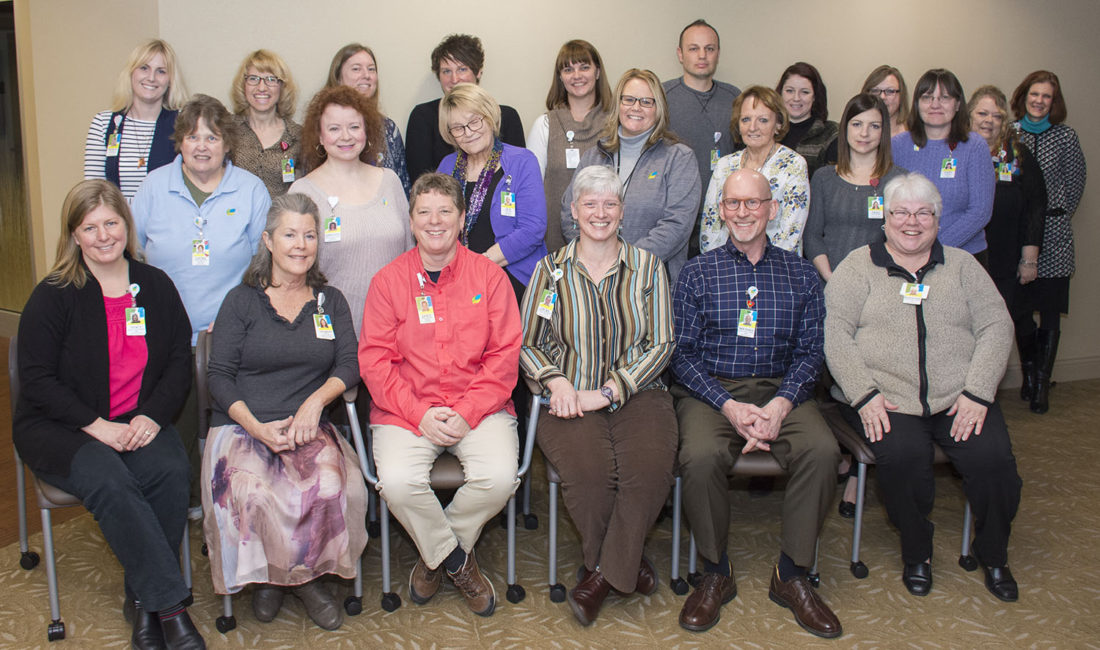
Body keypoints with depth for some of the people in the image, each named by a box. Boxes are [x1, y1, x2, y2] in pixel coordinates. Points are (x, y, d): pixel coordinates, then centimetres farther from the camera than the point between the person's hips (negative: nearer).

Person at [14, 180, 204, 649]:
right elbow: (36, 380, -6)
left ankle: (145, 602, -15)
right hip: (58, 428, -2)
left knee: (170, 471, -29)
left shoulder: (156, 286, 8)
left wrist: (152, 417, -10)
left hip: (138, 423, 3)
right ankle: (170, 603, -26)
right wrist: (97, 426, -17)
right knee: (110, 482, -33)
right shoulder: (53, 295, -2)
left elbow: (178, 363, 8)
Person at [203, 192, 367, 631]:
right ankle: (266, 574, -1)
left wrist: (316, 400, -15)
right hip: (242, 425, -1)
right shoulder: (241, 300, 8)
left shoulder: (331, 301, 16)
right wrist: (257, 427, -14)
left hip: (308, 426, 2)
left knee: (332, 486, -31)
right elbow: (220, 377, 2)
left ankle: (306, 573, -2)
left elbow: (349, 365, 6)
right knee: (252, 491, -33)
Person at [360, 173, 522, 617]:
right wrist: (420, 413, -13)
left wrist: (467, 413, -12)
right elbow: (374, 359, 0)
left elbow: (505, 355, 1)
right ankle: (456, 560, 3)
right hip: (405, 410, 0)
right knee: (397, 482, -27)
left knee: (499, 477, -26)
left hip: (479, 408, 0)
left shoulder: (489, 275, 6)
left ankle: (434, 554, 5)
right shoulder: (389, 280, 6)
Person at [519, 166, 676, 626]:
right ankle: (628, 565, -1)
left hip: (636, 393, 1)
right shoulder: (550, 269, 10)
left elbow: (661, 344, 3)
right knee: (589, 473, -30)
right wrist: (556, 380, -10)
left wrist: (608, 392, -8)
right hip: (571, 398, 0)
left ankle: (605, 573, -6)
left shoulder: (647, 267, 9)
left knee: (650, 469, -30)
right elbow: (526, 343, 11)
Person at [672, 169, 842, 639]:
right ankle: (716, 574, -6)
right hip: (710, 390, -1)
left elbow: (810, 351, 5)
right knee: (701, 456, -32)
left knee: (822, 450, -28)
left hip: (780, 391, 2)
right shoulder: (698, 273, 7)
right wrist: (729, 406, -15)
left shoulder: (800, 275, 11)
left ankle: (791, 576, -7)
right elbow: (683, 353, 0)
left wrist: (780, 405, -14)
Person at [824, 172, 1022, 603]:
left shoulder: (961, 265, 16)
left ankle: (993, 556, 7)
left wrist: (977, 393, -6)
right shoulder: (858, 267, 9)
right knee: (901, 455, -29)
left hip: (959, 398, 2)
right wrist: (864, 394, -13)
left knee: (993, 457, -22)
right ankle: (916, 553, -1)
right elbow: (835, 333, -1)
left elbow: (997, 326, 8)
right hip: (889, 400, -2)